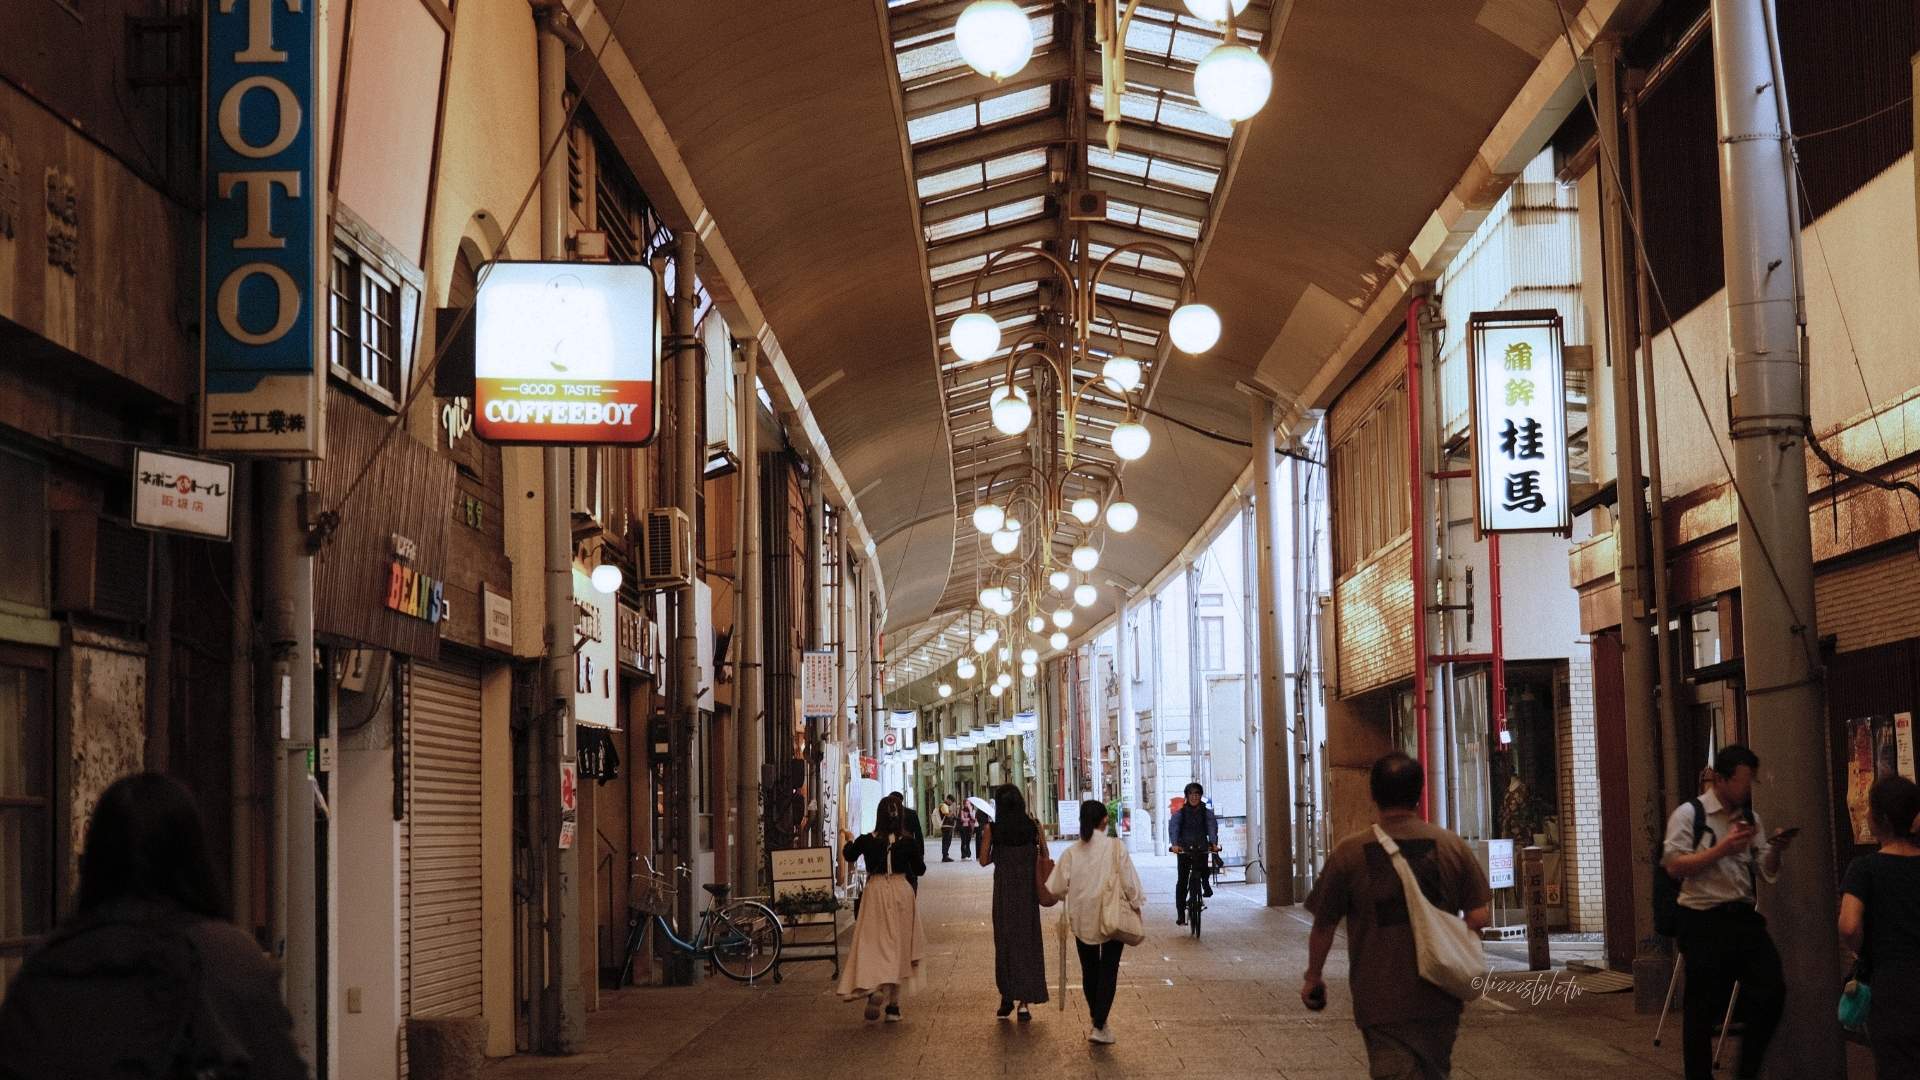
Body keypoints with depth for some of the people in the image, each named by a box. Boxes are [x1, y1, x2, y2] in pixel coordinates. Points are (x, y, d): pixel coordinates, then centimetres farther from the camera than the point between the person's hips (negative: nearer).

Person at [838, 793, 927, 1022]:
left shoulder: (866, 840, -7)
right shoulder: (909, 841, -8)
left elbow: (848, 856, 13)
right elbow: (920, 869, 2)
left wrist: (849, 840, 32)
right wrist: (917, 853, 20)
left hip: (875, 891, -1)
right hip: (901, 892, 1)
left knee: (873, 943, 4)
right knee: (898, 945, 10)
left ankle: (876, 988, -22)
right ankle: (893, 1006, 14)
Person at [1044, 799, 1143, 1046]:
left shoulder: (1072, 852, -6)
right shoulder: (1116, 847, -12)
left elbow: (1056, 889, -4)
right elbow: (1129, 882, -10)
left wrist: (1070, 895, 17)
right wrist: (1135, 905, 5)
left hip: (1083, 919, 2)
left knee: (1089, 969, 18)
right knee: (1109, 970, 2)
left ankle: (1095, 1016, 32)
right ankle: (1099, 1025, -8)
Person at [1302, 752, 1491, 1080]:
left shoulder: (1349, 853, -7)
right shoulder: (1453, 846, -1)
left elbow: (1323, 926, -1)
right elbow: (1480, 917, -1)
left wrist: (1313, 977, 15)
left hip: (1381, 1002, -3)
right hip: (1439, 1000, 3)